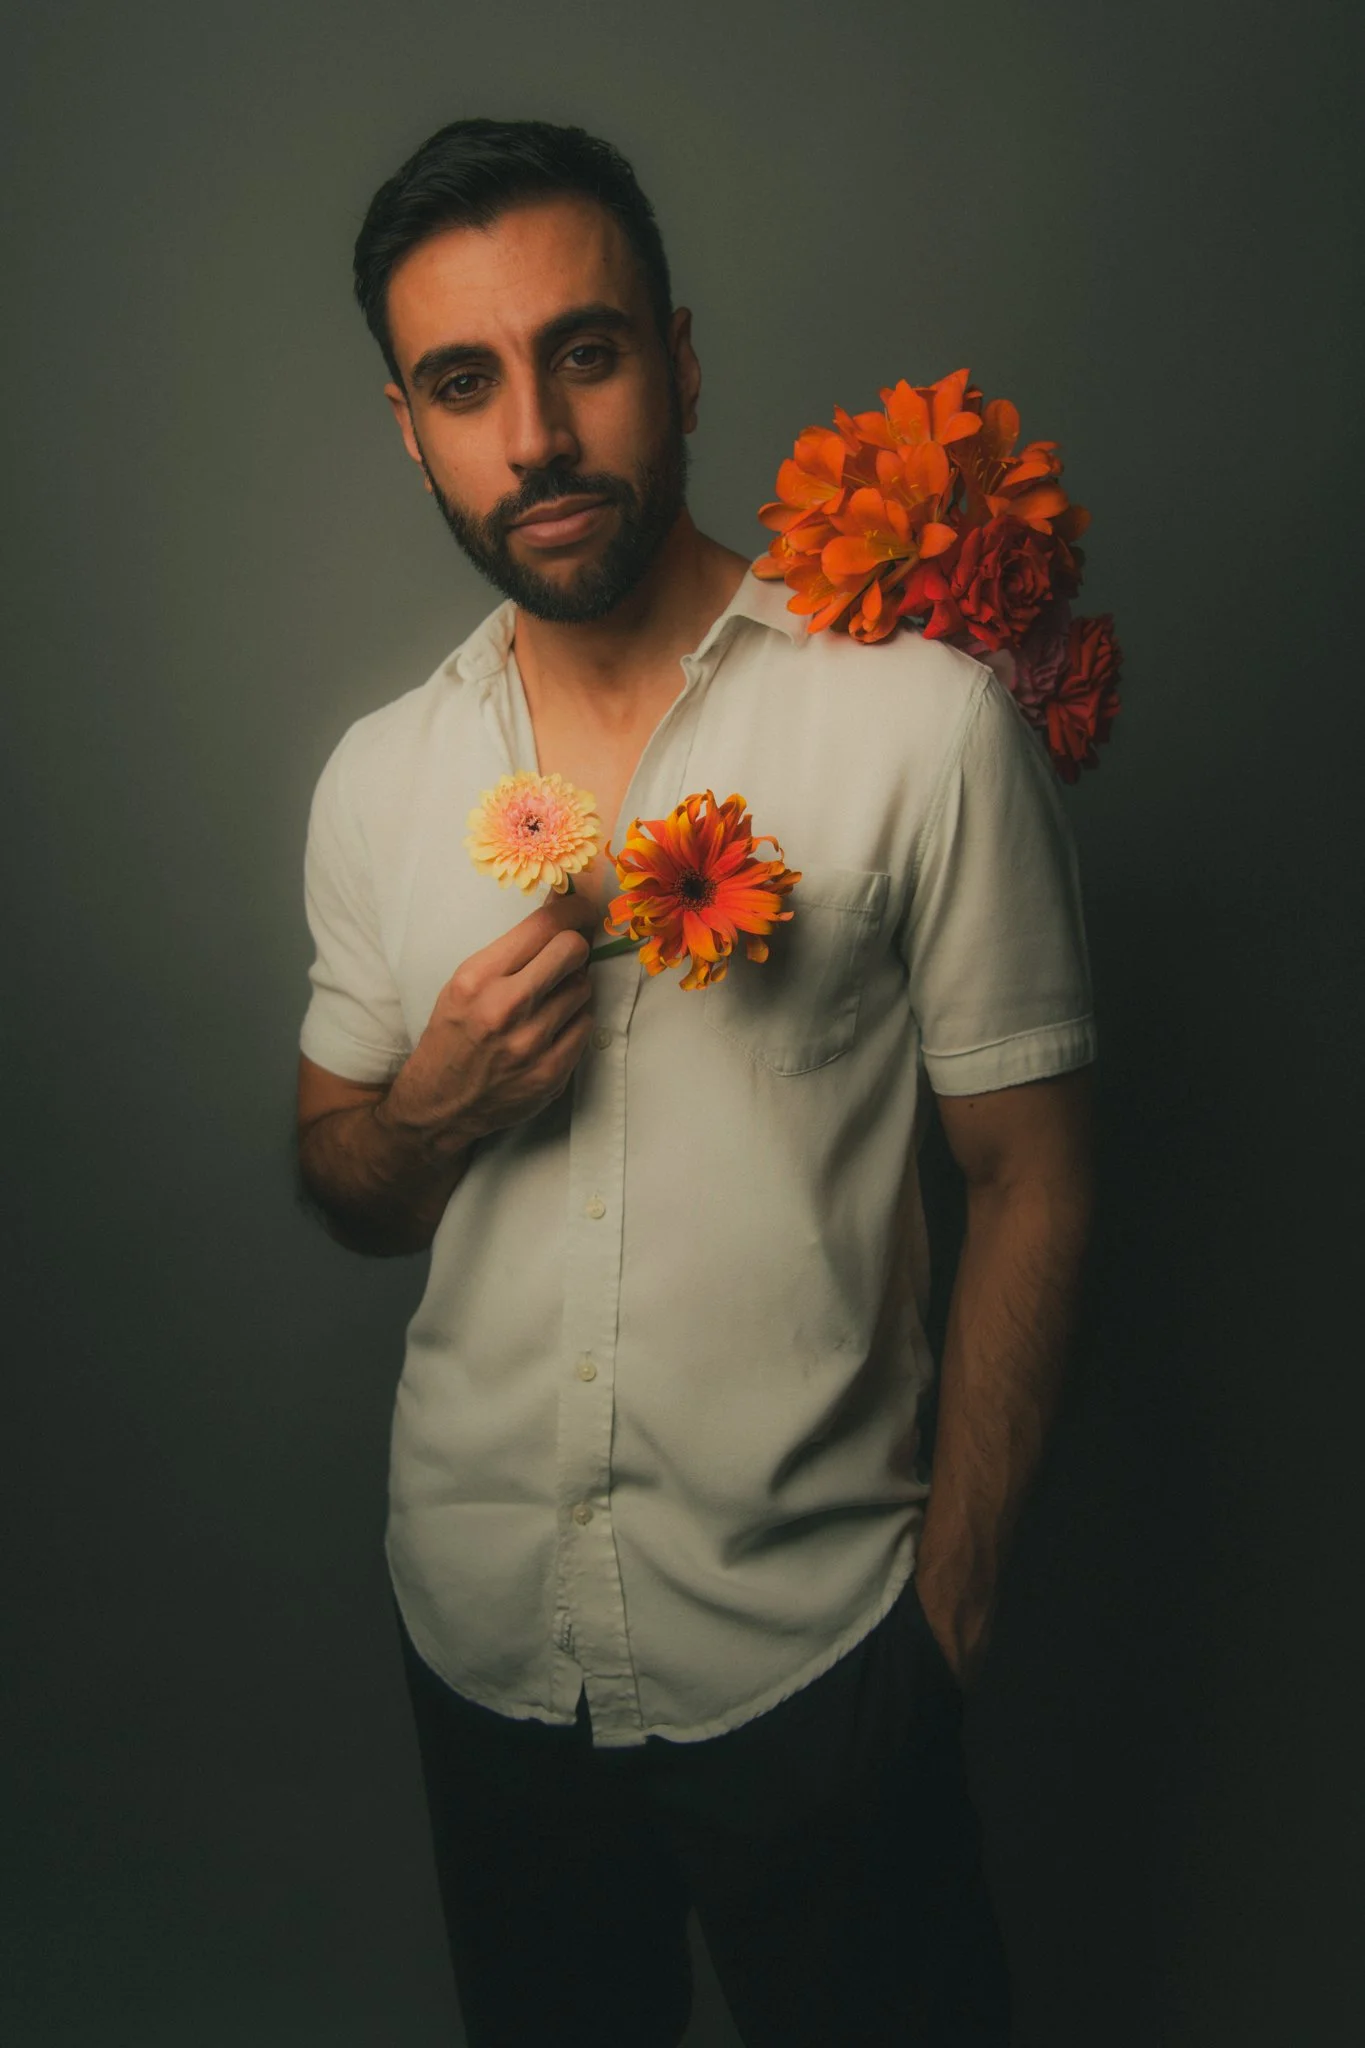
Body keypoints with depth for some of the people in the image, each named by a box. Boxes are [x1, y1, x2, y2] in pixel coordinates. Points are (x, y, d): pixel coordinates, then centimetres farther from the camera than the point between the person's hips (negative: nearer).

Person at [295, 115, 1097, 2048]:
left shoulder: (919, 720, -13)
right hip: (481, 1632, 5)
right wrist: (433, 1109, -13)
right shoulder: (378, 777, 0)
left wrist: (950, 1595, -7)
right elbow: (342, 1190, 10)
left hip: (814, 1637, -4)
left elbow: (1031, 1185, -8)